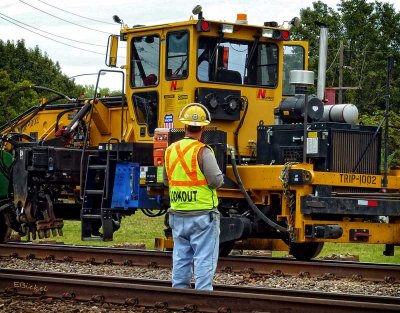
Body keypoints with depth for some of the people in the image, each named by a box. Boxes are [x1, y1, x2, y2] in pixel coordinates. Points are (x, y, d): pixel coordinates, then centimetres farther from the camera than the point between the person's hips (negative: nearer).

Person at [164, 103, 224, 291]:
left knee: (181, 258, 13)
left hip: (177, 215, 6)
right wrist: (220, 177, 4)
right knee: (204, 259, -2)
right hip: (203, 215, -6)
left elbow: (166, 181, 15)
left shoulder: (170, 151, 5)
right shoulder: (202, 152, -14)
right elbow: (216, 181, -17)